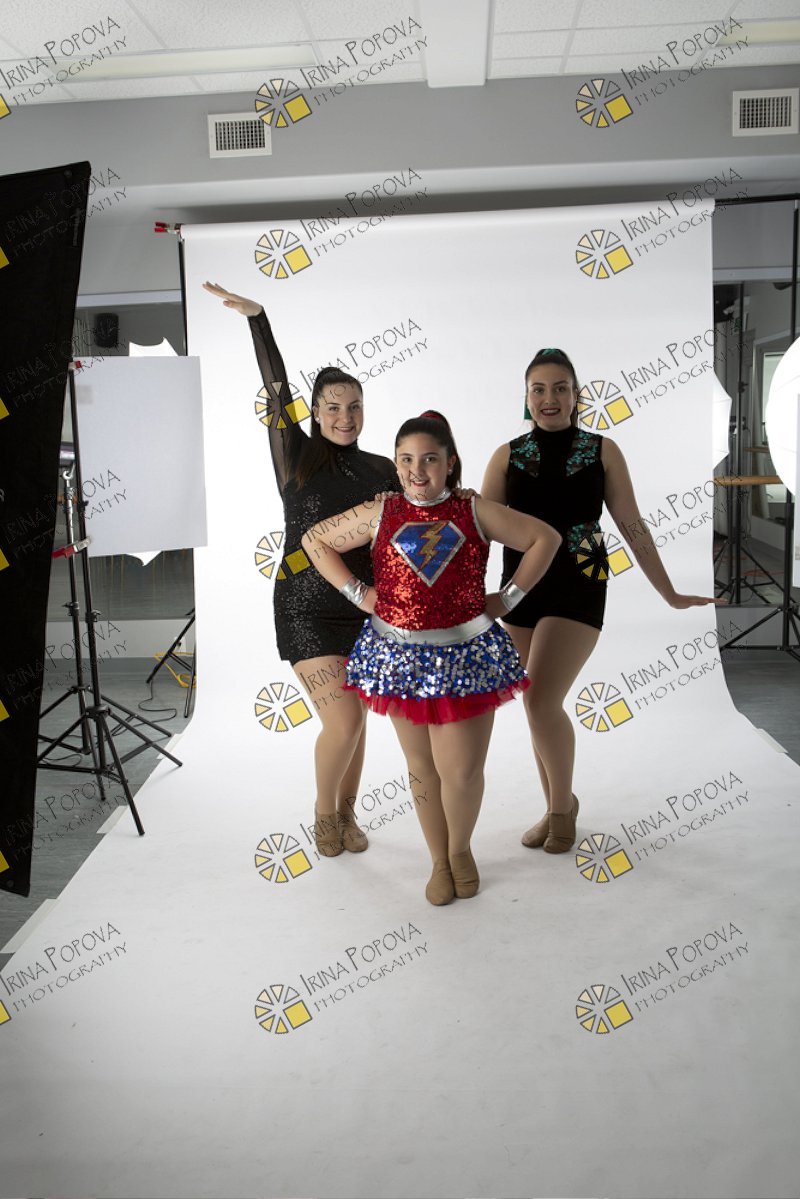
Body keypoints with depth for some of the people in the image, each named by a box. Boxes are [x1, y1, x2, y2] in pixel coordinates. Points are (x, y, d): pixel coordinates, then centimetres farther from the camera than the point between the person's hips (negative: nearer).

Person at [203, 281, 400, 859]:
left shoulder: (383, 470, 7)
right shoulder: (297, 457, -2)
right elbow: (276, 386, -12)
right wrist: (256, 315, -19)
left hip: (367, 609, 4)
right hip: (307, 610, -3)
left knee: (356, 720, 11)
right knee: (344, 721, -12)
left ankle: (346, 813, 33)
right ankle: (324, 809, 17)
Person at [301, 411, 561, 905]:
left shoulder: (475, 512, -2)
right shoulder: (380, 514, 0)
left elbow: (545, 538, 4)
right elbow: (315, 539, 10)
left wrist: (509, 598, -1)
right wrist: (355, 591, 1)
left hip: (466, 655, -1)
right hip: (401, 655, 1)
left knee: (463, 770, 2)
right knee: (423, 766, 12)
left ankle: (461, 850, 31)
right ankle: (439, 861, 31)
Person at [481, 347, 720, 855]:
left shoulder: (602, 451, 0)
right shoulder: (507, 456, 3)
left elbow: (633, 527, 3)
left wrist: (670, 593, 6)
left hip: (578, 589, -3)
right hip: (521, 589, 3)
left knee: (542, 700, -15)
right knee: (539, 706, 10)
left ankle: (563, 802, 12)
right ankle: (558, 808, 31)